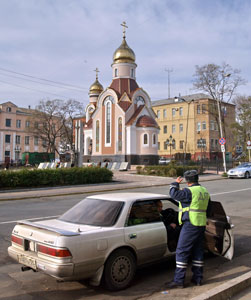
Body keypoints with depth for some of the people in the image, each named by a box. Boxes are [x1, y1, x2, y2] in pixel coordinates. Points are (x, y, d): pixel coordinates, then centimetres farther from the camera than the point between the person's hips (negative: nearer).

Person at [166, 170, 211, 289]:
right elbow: (207, 209, 21)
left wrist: (175, 183, 0)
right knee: (198, 251, 16)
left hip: (190, 225, -9)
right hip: (201, 225, 9)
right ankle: (198, 278, 23)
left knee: (181, 252, -3)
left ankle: (178, 280, 0)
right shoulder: (204, 191, 13)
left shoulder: (190, 191, -16)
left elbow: (174, 194, -17)